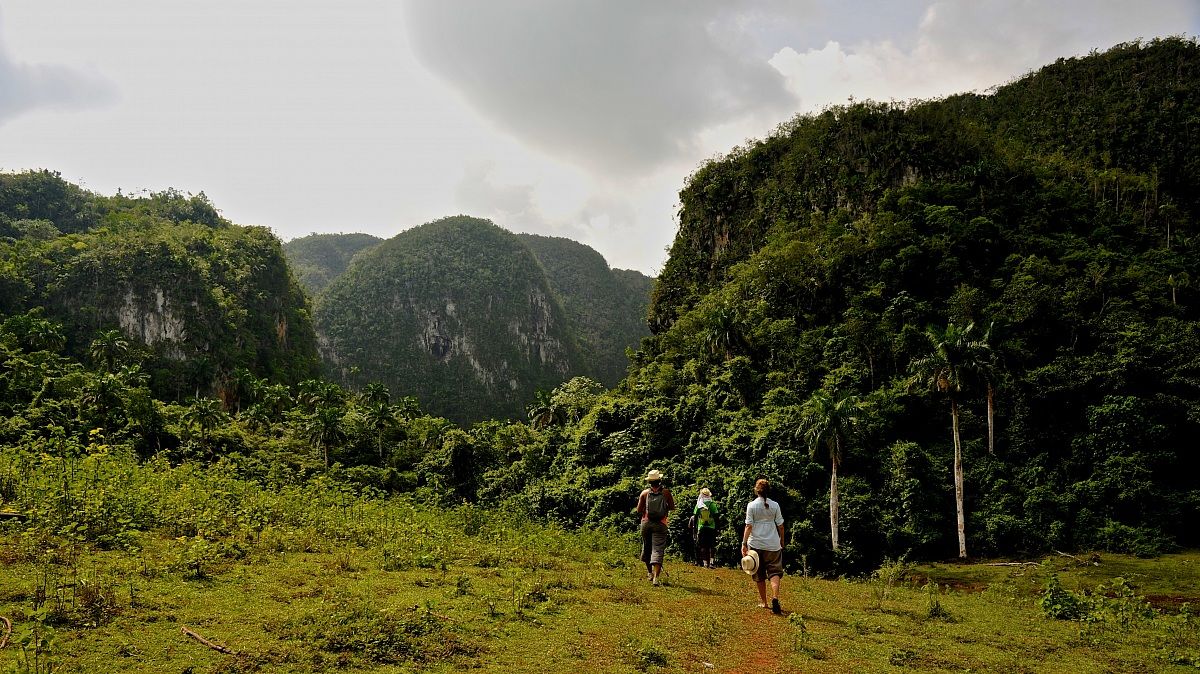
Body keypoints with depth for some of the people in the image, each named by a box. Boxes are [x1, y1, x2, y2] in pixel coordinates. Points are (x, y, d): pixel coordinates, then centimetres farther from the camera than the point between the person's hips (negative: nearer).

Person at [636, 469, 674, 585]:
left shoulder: (644, 493, 0)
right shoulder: (666, 492, -2)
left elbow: (639, 510, 1)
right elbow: (672, 507, 7)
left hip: (646, 523, 2)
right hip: (660, 524, -2)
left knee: (647, 548, 19)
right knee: (658, 549, -5)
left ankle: (649, 572, 30)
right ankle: (656, 576, -16)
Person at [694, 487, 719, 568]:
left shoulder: (698, 505, 0)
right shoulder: (712, 504, -4)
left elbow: (695, 517, 3)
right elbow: (716, 517, -3)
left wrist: (695, 528, 12)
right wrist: (716, 528, 5)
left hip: (701, 528, 0)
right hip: (711, 528, 0)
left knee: (702, 546, 6)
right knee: (710, 546, 5)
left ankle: (705, 563, 3)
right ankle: (710, 562, -7)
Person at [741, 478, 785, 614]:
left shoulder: (751, 505, -5)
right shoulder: (775, 505, 0)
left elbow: (749, 526, -9)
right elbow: (780, 526, 4)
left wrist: (744, 543, -7)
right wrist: (782, 542, 17)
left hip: (756, 544, -1)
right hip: (773, 544, 1)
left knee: (760, 575, 12)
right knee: (775, 572, -1)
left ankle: (763, 601, 21)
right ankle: (775, 598, -23)